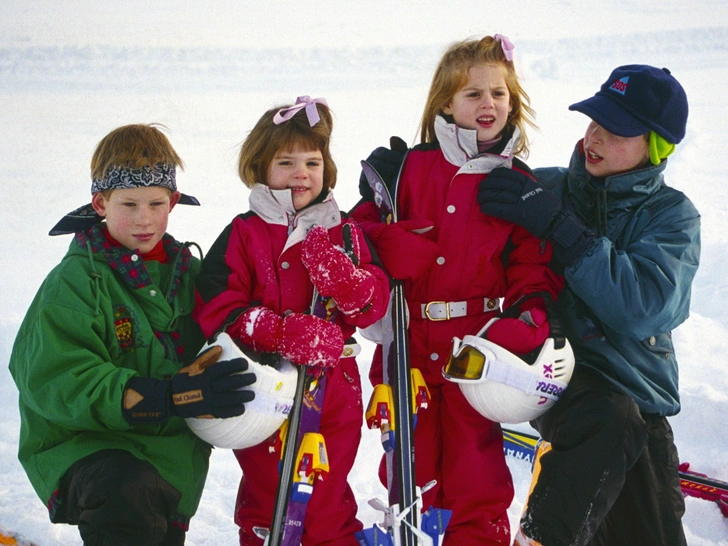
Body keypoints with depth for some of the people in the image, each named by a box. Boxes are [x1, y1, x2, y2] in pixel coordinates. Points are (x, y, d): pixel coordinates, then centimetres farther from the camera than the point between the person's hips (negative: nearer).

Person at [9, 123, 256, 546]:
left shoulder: (186, 270, 8)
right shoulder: (75, 282, -12)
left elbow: (208, 341, 23)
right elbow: (58, 384, -21)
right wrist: (171, 395, -30)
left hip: (172, 452, 6)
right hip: (83, 444, -6)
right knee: (128, 495, -36)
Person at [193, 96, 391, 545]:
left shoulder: (345, 232, 6)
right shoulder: (244, 235, -4)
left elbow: (376, 303, 0)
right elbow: (216, 309, -13)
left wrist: (347, 282, -22)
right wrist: (285, 332, -24)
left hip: (335, 388, 2)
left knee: (329, 493, 15)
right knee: (266, 489, 11)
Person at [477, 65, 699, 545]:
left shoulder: (672, 215, -2)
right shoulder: (545, 189, 1)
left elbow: (645, 307, -21)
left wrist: (559, 227, -25)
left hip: (637, 385, 2)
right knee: (610, 417, -35)